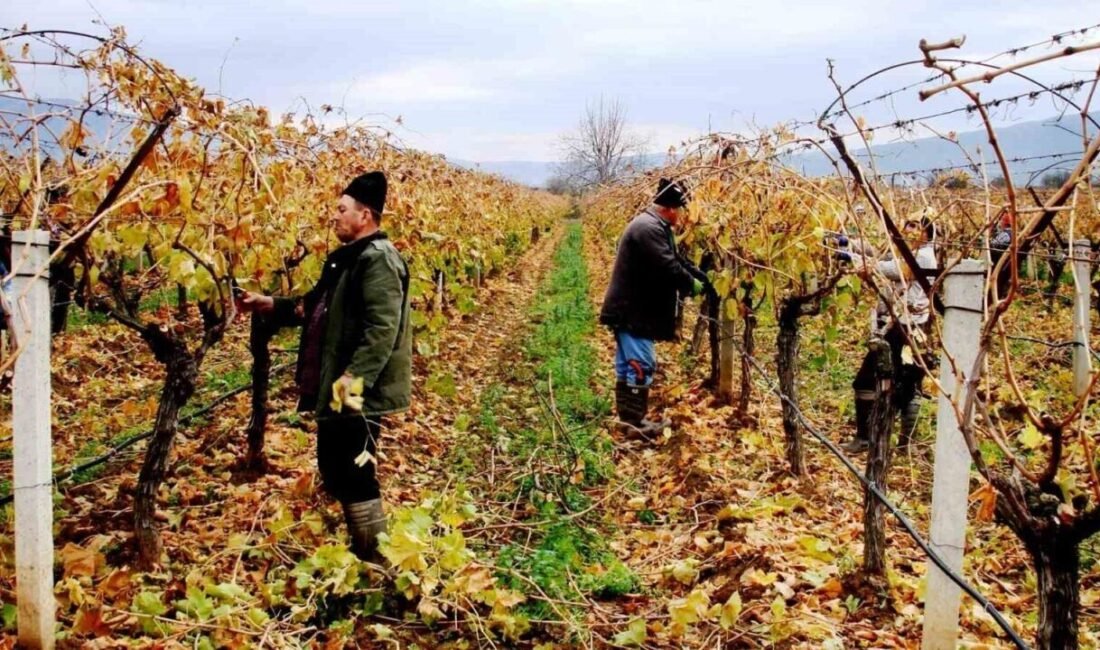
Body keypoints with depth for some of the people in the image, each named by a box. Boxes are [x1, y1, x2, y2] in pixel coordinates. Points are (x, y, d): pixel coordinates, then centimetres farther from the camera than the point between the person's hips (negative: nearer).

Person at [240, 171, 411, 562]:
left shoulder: (378, 259, -16)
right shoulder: (349, 258, 17)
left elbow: (382, 329, -26)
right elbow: (317, 310, 24)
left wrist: (353, 379, -29)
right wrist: (270, 305, 16)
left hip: (358, 394, -11)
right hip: (335, 391, 11)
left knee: (355, 477, -5)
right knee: (335, 472, 18)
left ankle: (376, 564, 8)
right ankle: (360, 552, 32)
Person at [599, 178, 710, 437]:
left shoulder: (654, 226, 15)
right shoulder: (648, 228, -21)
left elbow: (676, 260, 20)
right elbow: (668, 268, -26)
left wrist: (704, 278, 9)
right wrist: (692, 285, -10)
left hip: (630, 309, 11)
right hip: (633, 312, -11)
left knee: (627, 365, 15)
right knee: (641, 365, -6)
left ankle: (627, 417, 24)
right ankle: (634, 421, 0)